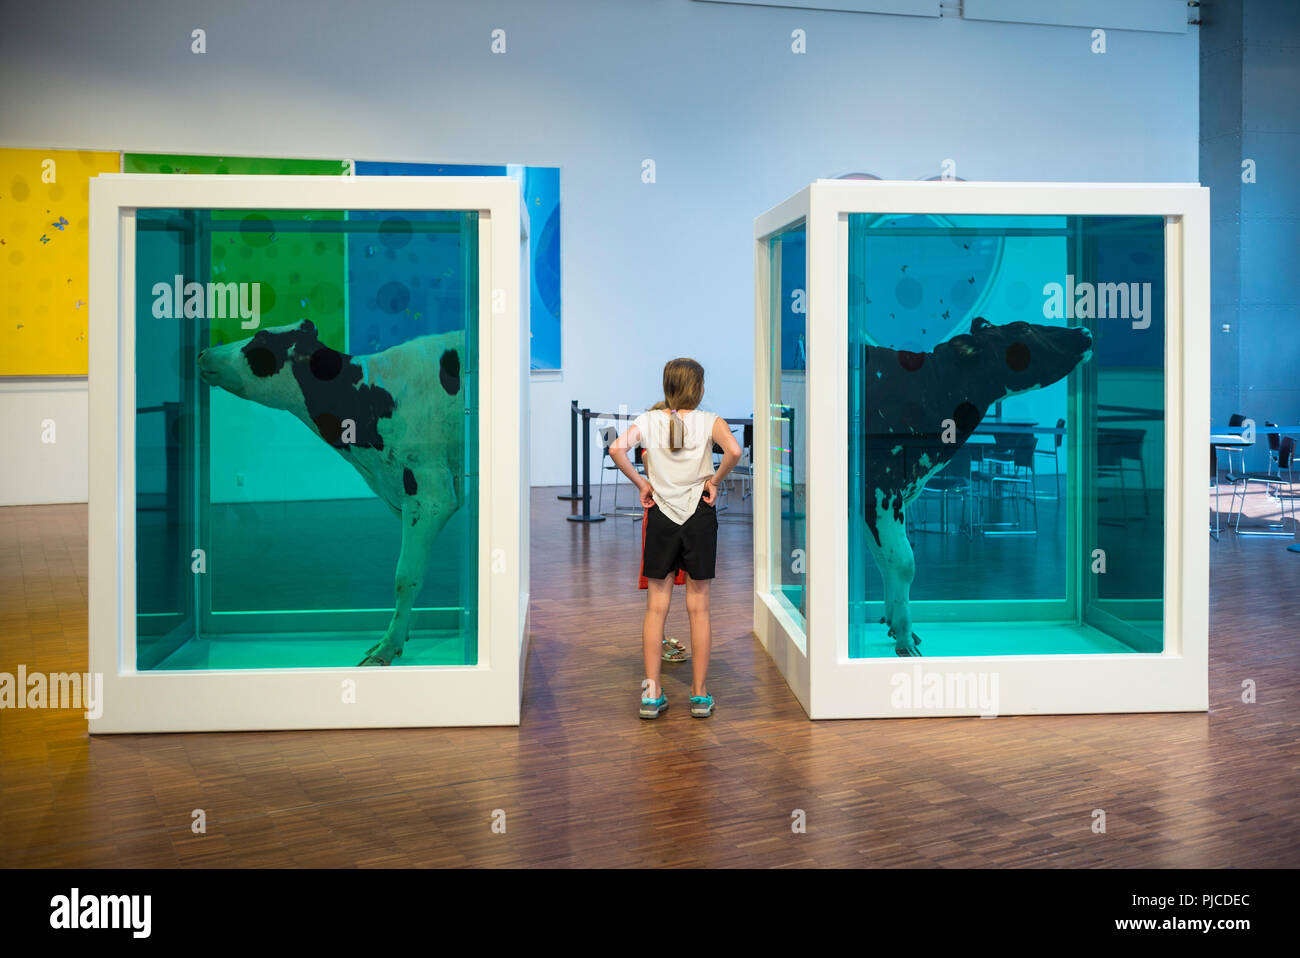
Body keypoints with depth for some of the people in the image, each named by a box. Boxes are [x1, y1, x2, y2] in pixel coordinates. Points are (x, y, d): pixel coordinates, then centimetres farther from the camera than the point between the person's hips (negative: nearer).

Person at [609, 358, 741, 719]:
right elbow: (734, 450, -23)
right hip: (700, 514, -1)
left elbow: (617, 449, -16)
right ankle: (700, 695, 11)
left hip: (660, 515, 1)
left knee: (656, 606, 7)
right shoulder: (710, 421, -5)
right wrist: (714, 481, -8)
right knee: (698, 607, 6)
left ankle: (651, 693, 7)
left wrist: (641, 483, -4)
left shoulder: (648, 421, -1)